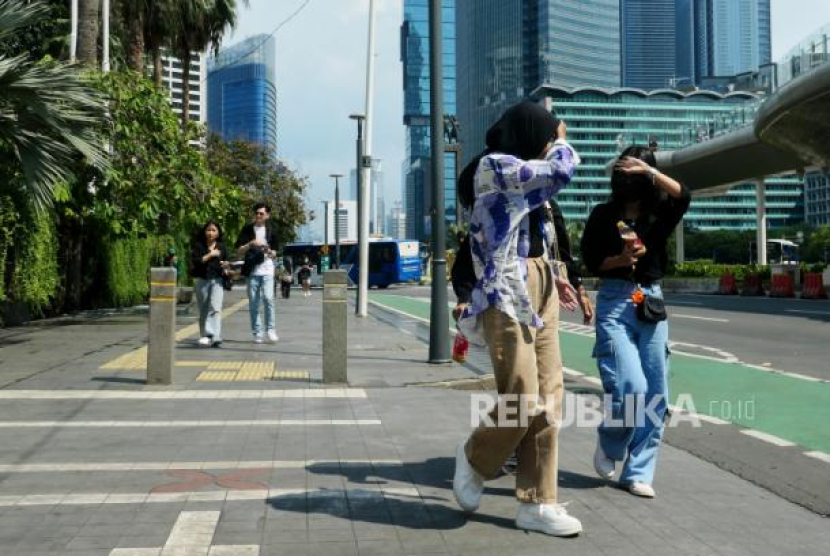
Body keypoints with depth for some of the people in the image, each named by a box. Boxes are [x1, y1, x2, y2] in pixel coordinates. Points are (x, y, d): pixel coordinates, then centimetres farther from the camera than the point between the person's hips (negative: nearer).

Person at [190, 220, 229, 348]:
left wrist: (225, 266, -2)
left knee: (215, 308, -17)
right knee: (203, 311, 9)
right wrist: (210, 254, -14)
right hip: (202, 280, 0)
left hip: (217, 280, 0)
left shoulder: (222, 247, 9)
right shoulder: (198, 246, 3)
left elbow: (225, 262, 21)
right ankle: (204, 335, 20)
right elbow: (195, 262, -10)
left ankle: (213, 336, -25)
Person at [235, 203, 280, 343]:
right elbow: (240, 251, 4)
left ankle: (271, 329, -5)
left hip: (267, 270, -1)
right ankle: (257, 333, 10)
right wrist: (250, 244, -14)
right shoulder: (247, 230, 7)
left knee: (268, 298, -16)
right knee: (253, 303, 2)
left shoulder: (271, 230, 8)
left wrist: (269, 251, -11)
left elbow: (274, 253, 11)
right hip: (252, 270, 1)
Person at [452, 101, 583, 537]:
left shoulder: (520, 178, 19)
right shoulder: (493, 167, -8)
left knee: (548, 401, 3)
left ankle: (537, 503, 10)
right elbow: (562, 169, -13)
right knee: (523, 402, -11)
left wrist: (550, 278, 15)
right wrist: (561, 141, 7)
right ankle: (475, 459, 18)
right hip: (506, 297, -9)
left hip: (539, 293, 9)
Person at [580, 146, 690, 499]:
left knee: (655, 393, 1)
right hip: (615, 303, -3)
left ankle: (637, 472, 12)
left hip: (652, 305, 4)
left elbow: (683, 197, -12)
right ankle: (608, 448, 15)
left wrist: (650, 171, -17)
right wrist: (622, 259, -16)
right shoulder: (604, 214, 4)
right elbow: (591, 262, 0)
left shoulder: (659, 214, 8)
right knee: (630, 386, -14)